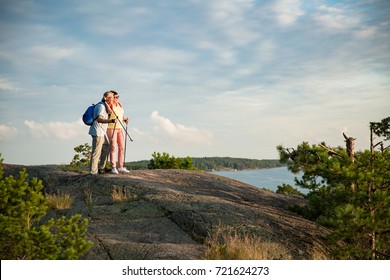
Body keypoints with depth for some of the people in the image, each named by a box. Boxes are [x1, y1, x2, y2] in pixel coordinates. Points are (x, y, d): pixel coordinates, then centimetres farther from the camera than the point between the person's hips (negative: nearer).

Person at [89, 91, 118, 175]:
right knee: (96, 152, -8)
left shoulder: (104, 105, 16)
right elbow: (99, 119, -31)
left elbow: (109, 111, 0)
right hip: (98, 132, -10)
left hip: (101, 132, 10)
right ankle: (93, 172, -6)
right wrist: (111, 120, -43)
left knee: (106, 147, 19)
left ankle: (102, 168, 24)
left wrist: (106, 102, -3)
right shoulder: (101, 106, -16)